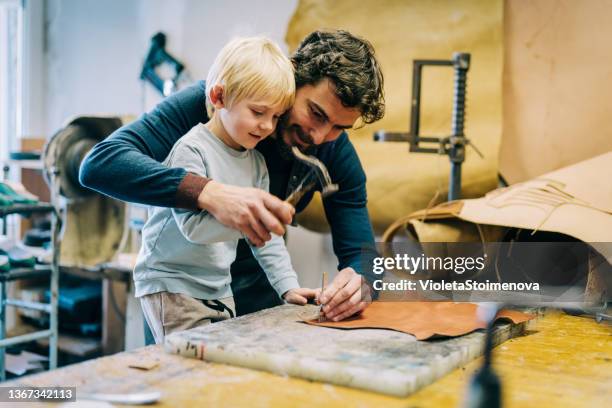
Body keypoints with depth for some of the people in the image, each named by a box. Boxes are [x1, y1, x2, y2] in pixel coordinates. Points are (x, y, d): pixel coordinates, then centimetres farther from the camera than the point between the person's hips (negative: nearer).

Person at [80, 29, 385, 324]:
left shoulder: (337, 153, -12)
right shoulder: (207, 102, -22)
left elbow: (359, 250, -9)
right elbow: (99, 163, -33)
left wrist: (359, 284, -34)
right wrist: (209, 193, -47)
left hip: (259, 302, 4)